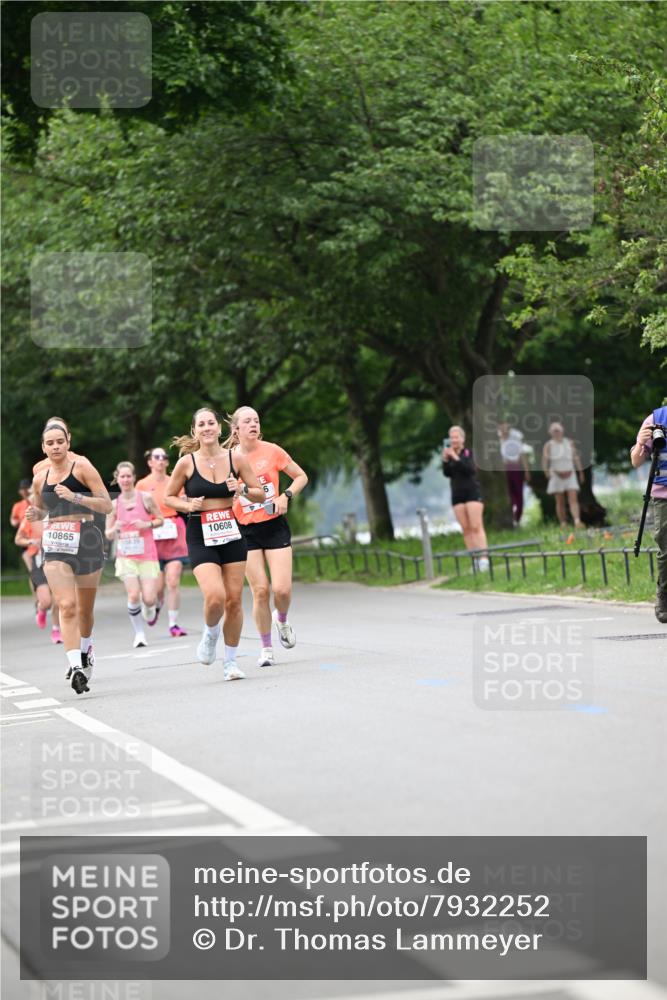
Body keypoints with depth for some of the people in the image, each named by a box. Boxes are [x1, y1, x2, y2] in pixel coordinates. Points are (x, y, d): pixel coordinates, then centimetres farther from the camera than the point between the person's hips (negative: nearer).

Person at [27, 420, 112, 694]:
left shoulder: (82, 467, -4)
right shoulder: (40, 479, 9)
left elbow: (106, 505, -9)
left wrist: (75, 497, -21)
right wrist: (34, 513, 3)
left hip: (86, 540, -2)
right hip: (55, 544, 2)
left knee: (85, 607, 14)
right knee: (67, 605, -17)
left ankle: (85, 648, 43)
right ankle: (75, 666, -25)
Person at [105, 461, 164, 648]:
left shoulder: (145, 498, -2)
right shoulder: (114, 504, 3)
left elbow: (160, 520, 7)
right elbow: (108, 534, 9)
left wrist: (147, 525, -12)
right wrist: (116, 528, -13)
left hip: (147, 555, -1)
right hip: (125, 556, 1)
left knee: (149, 599, -9)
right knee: (133, 595, -17)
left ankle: (150, 610, 29)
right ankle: (139, 633, 1)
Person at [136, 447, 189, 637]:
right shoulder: (142, 485, 4)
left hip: (175, 535, 1)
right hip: (153, 536, -1)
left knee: (173, 582, -9)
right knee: (158, 585, -2)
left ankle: (173, 624, -2)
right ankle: (156, 605, 33)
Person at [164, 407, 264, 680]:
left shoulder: (236, 459, -1)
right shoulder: (187, 463, -6)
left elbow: (260, 494, 7)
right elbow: (168, 497, 6)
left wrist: (243, 489, -13)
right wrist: (188, 505, -13)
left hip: (231, 534, 3)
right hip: (200, 537, -3)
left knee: (234, 599, 3)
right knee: (215, 596, -20)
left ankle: (230, 661, 18)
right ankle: (210, 633, 13)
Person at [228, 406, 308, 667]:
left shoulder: (272, 451, -2)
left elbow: (301, 476, 8)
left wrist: (286, 496, -8)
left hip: (275, 526, 0)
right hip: (246, 531, 0)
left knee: (282, 588, -10)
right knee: (260, 591, -6)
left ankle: (282, 619, 25)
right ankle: (266, 648, 10)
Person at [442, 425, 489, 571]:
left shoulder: (469, 453, -3)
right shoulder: (449, 454, 8)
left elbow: (469, 469, -18)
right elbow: (447, 474, 0)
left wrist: (456, 458, -26)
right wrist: (445, 460, -15)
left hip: (472, 492, -4)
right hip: (457, 494, 4)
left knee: (476, 526, -11)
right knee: (466, 529, 1)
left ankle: (483, 558, -16)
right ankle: (474, 560, 2)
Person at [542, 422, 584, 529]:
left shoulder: (570, 443, 6)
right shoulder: (549, 445, -4)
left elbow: (576, 457, 13)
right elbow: (545, 459, -14)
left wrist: (580, 472, 14)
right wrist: (546, 470, -32)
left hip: (570, 475, 1)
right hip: (557, 476, -1)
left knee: (573, 499, -11)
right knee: (560, 502, 2)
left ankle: (577, 521, -24)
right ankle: (563, 523, 9)